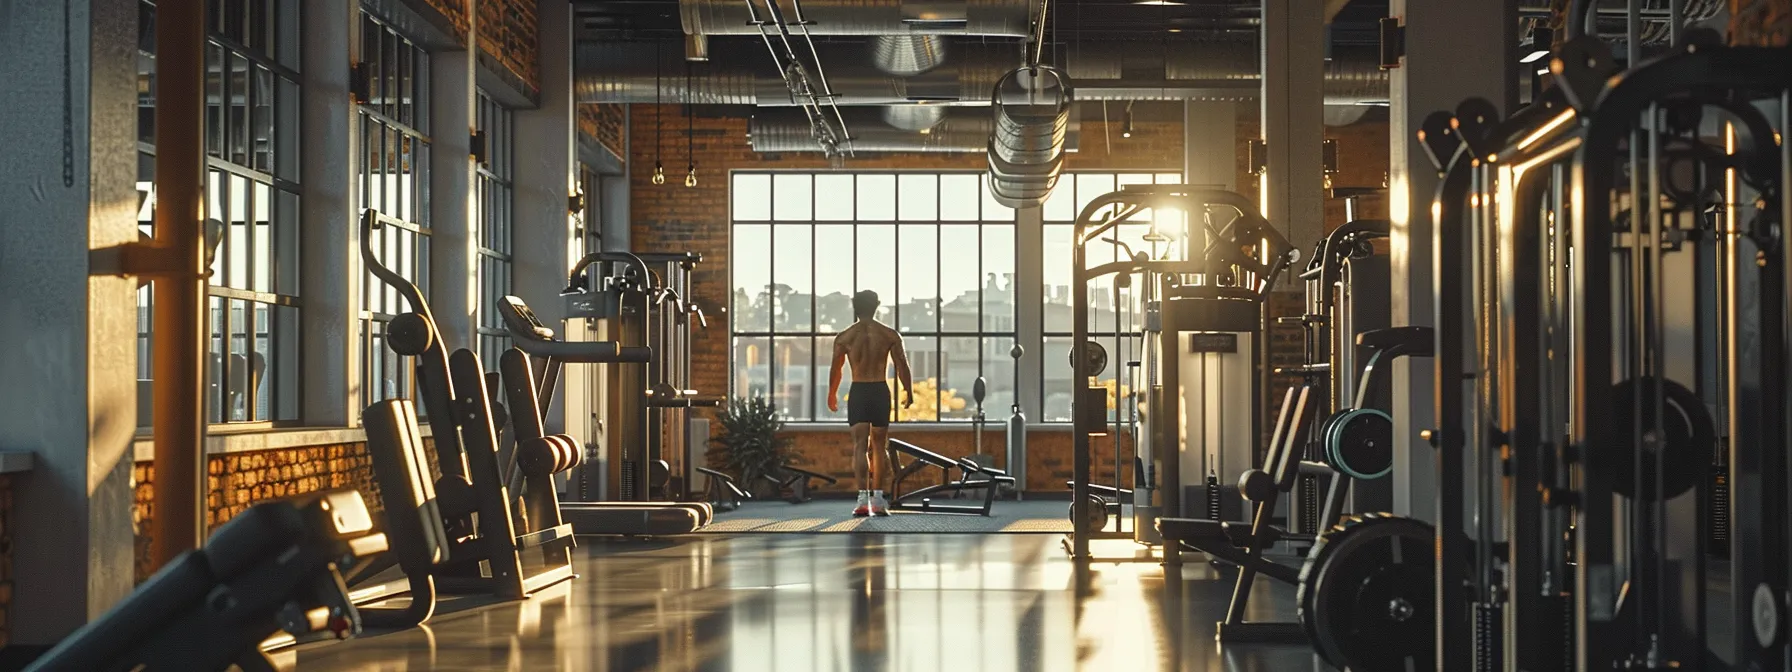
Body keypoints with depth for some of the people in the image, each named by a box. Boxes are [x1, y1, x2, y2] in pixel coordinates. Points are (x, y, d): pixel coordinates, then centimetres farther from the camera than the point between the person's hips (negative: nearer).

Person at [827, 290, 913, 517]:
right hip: (880, 391, 1)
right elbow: (902, 366, 4)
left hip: (858, 392, -1)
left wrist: (832, 395, 24)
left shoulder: (844, 337, 0)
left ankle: (863, 497, -21)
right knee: (878, 447, 12)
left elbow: (835, 370, 8)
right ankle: (878, 499, 16)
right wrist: (909, 392, 19)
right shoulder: (890, 335, 1)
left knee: (860, 445, -6)